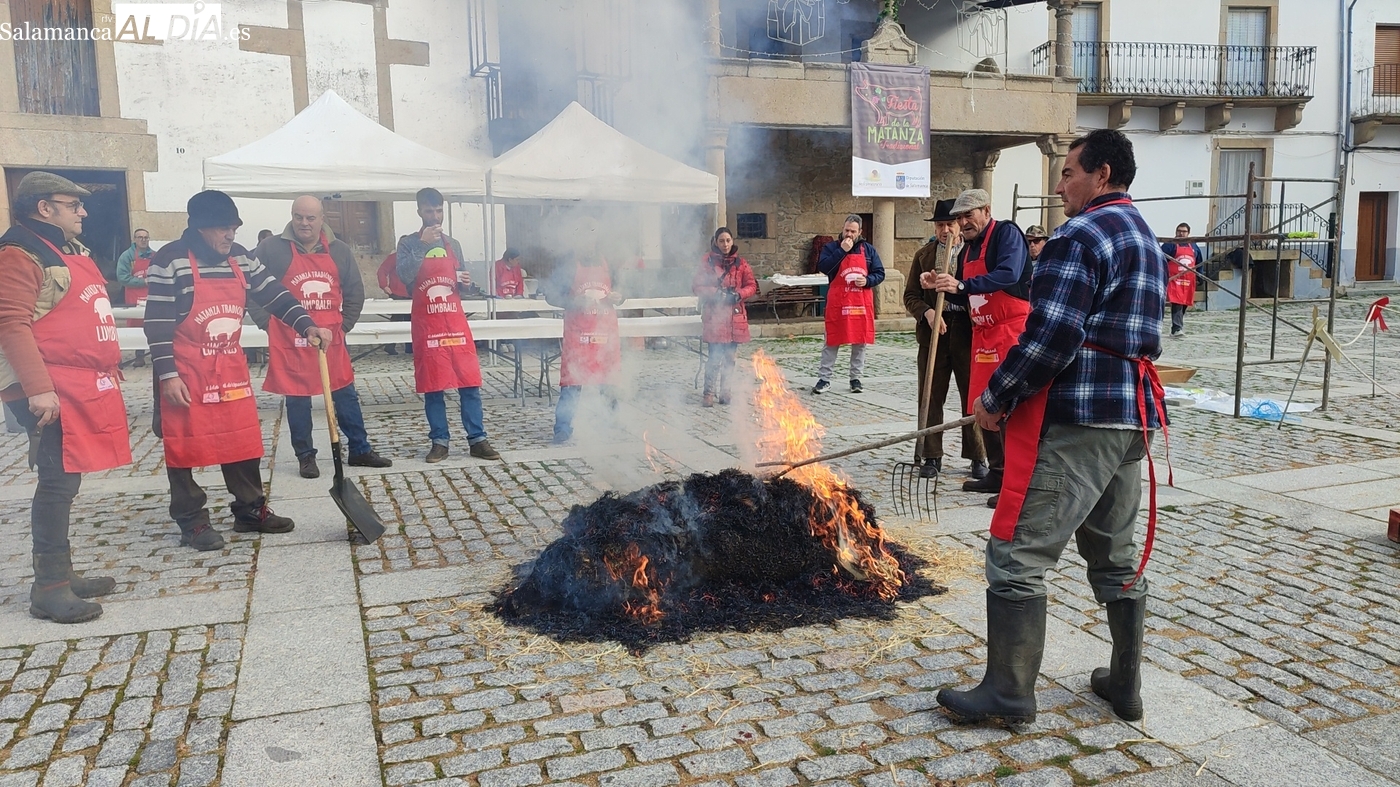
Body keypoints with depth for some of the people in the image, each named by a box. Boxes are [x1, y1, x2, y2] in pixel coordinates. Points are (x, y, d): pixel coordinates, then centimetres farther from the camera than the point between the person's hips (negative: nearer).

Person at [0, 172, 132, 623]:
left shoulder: (70, 250, 19)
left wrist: (109, 367, 23)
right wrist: (38, 389, -25)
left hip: (84, 386, 9)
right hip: (51, 390, -9)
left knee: (66, 480, 14)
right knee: (58, 482, -7)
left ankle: (62, 574, 23)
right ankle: (48, 588, 1)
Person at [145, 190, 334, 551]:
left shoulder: (240, 258, 6)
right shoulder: (170, 261, -12)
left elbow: (273, 294, 9)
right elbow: (157, 325, -13)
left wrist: (306, 325, -7)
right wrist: (167, 376, -16)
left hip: (231, 368, 6)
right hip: (186, 374, -6)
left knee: (243, 441, 10)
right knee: (184, 447, 4)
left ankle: (251, 510, 23)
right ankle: (192, 521, 15)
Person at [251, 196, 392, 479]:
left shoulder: (339, 251, 7)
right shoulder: (271, 248, -3)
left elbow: (355, 292, 15)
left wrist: (344, 325, 8)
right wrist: (268, 324, -4)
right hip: (290, 342, -3)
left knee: (346, 396, 8)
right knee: (297, 401, 4)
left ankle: (360, 450, 19)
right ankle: (306, 457, 17)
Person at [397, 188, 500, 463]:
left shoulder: (453, 244, 13)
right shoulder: (408, 243, 1)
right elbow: (404, 275, -16)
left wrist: (465, 282, -2)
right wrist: (422, 245, -21)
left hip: (456, 322, 3)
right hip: (426, 326, -3)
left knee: (470, 383, -1)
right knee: (432, 387, 1)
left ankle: (478, 440, 3)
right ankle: (440, 441, 10)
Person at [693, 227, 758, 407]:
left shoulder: (740, 263, 8)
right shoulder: (707, 262, 1)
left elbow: (751, 286, 9)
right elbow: (696, 287, 0)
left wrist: (738, 294, -10)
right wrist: (716, 293, -14)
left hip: (735, 315, 3)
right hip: (714, 315, -3)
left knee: (730, 356, 6)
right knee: (715, 355, -10)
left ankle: (724, 390, 19)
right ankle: (709, 393, -1)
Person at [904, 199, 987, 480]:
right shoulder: (923, 255, 9)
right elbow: (911, 296, 6)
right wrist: (927, 312, -13)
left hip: (968, 330, -2)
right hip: (933, 331, 2)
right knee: (931, 397, 5)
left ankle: (978, 457, 15)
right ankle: (931, 457, 15)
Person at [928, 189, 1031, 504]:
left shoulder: (1007, 234, -8)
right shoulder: (967, 250, 17)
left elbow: (1009, 275, -25)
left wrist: (961, 285, -29)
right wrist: (941, 285, 3)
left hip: (1011, 331, -9)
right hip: (982, 334, 9)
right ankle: (998, 473, 22)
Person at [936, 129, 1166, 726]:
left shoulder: (1081, 235, -12)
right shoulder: (1147, 241, 20)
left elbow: (1052, 337, -22)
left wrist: (995, 397, -10)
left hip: (1074, 420, -10)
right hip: (1133, 416, 10)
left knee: (1016, 555, -4)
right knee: (1116, 556, 17)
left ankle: (1009, 693, 3)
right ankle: (1124, 685, 27)